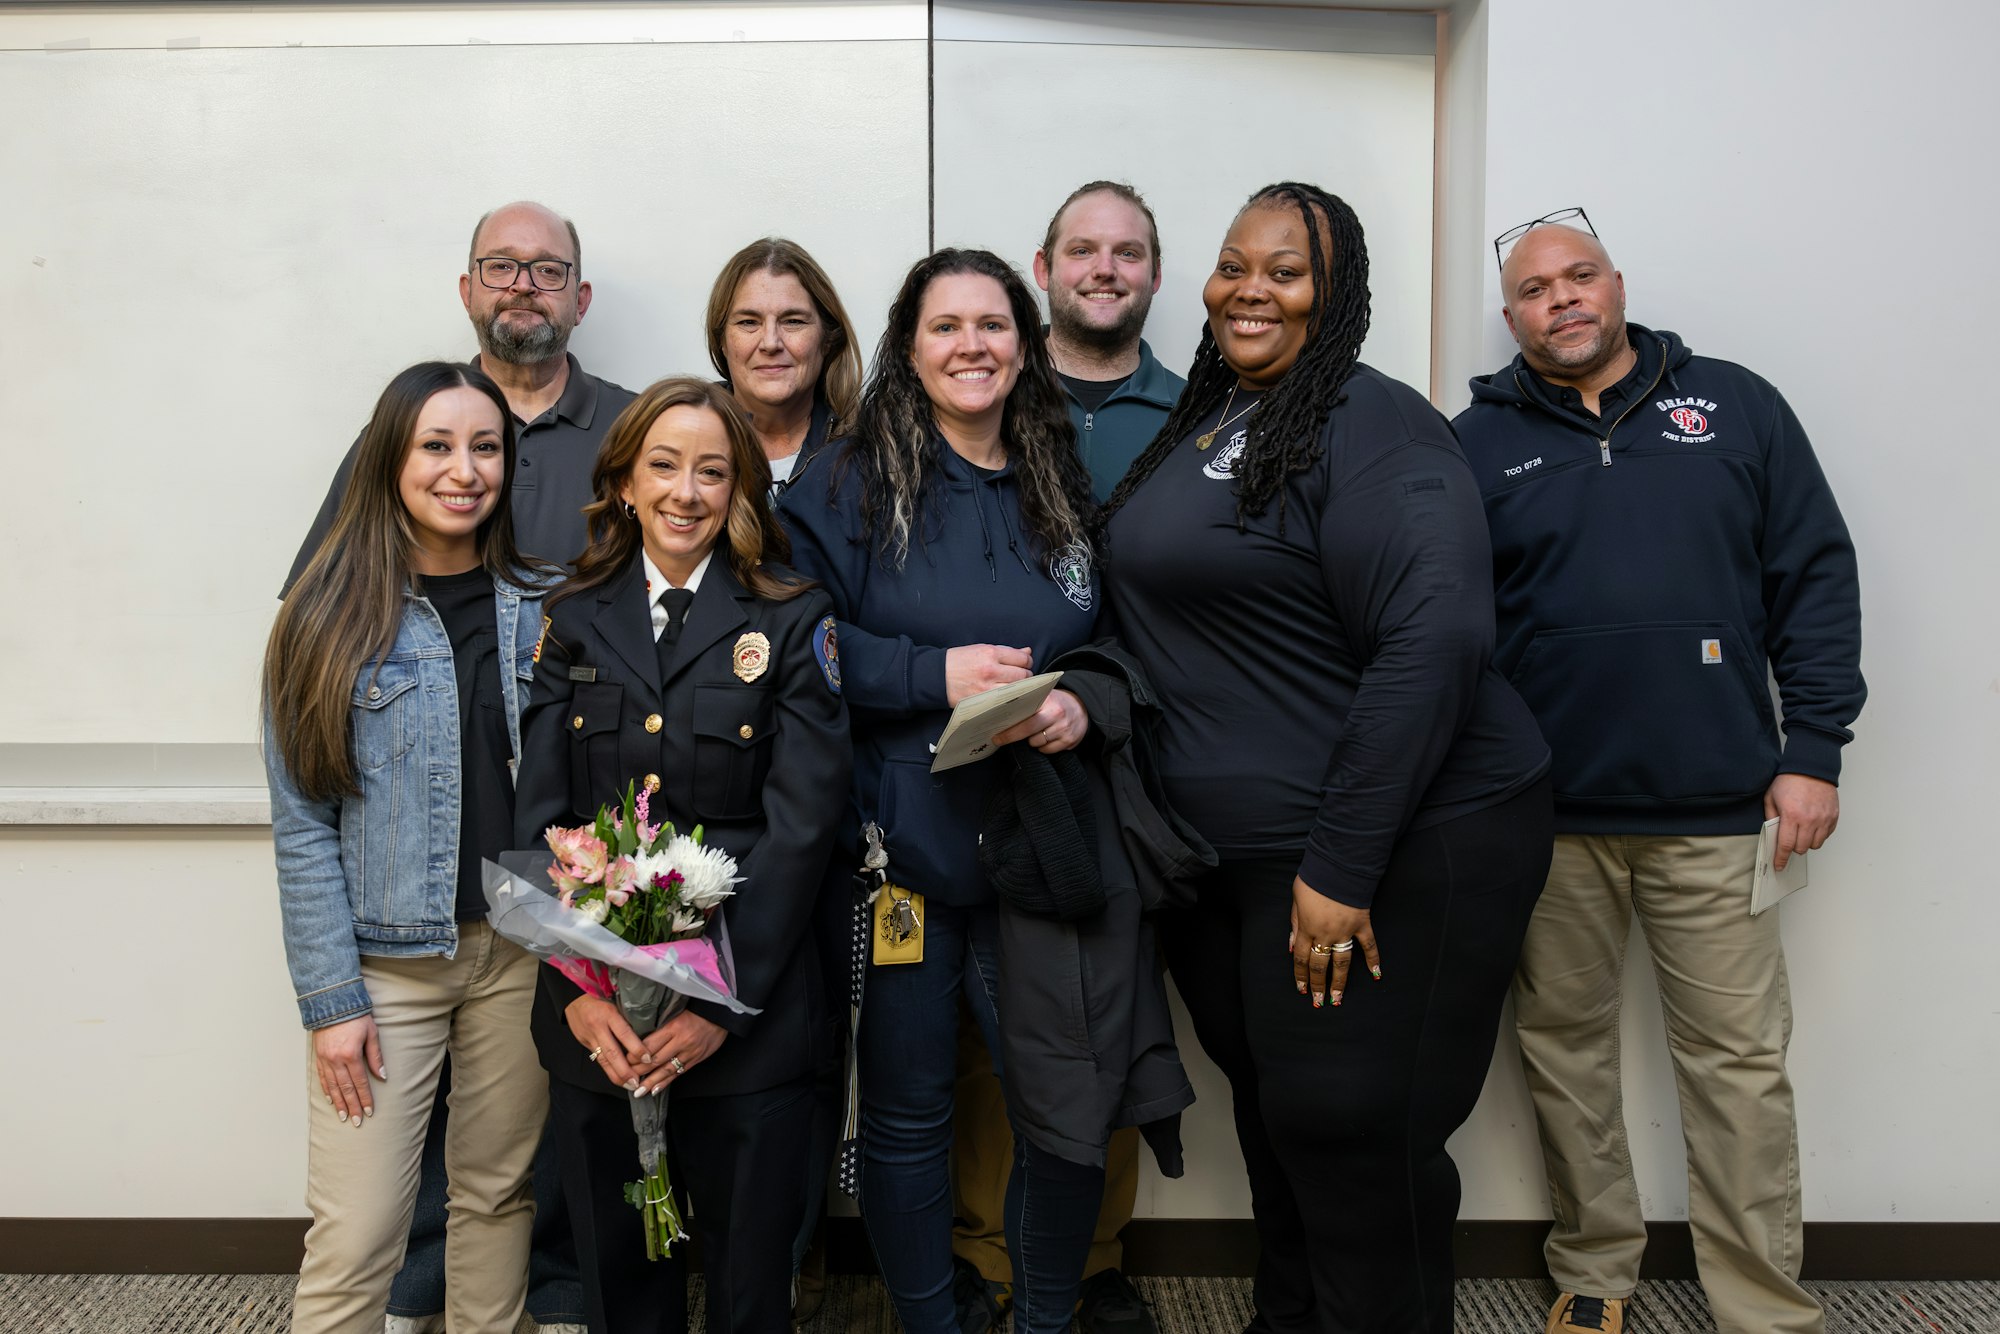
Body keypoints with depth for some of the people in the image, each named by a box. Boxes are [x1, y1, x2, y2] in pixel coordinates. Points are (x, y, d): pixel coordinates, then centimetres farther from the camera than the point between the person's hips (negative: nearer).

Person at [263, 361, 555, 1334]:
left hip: (522, 952, 3)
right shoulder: (330, 615, -4)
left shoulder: (540, 607, 3)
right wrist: (331, 997, -9)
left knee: (499, 1192, 14)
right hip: (385, 960, -2)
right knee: (355, 1239, -1)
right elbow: (303, 825, -5)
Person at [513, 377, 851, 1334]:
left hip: (748, 1020, -2)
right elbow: (538, 817, 2)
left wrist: (723, 1004, -14)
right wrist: (577, 989, -10)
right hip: (595, 1020, 2)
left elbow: (802, 823, -7)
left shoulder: (794, 625, 0)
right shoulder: (573, 620, 7)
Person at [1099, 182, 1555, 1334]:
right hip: (1223, 852, 8)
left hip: (1397, 851, -8)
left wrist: (1340, 865, -26)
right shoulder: (1199, 426, 13)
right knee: (1274, 1115, 21)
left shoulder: (1372, 427, -14)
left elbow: (1432, 642, -25)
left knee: (1352, 1141, 0)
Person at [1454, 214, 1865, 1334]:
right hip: (1547, 816, 1)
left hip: (1716, 810, 0)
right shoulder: (1480, 440, 5)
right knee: (1565, 1045, 11)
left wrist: (1812, 751, -2)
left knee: (1740, 1060, 5)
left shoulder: (1736, 406, 6)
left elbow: (1816, 577, 4)